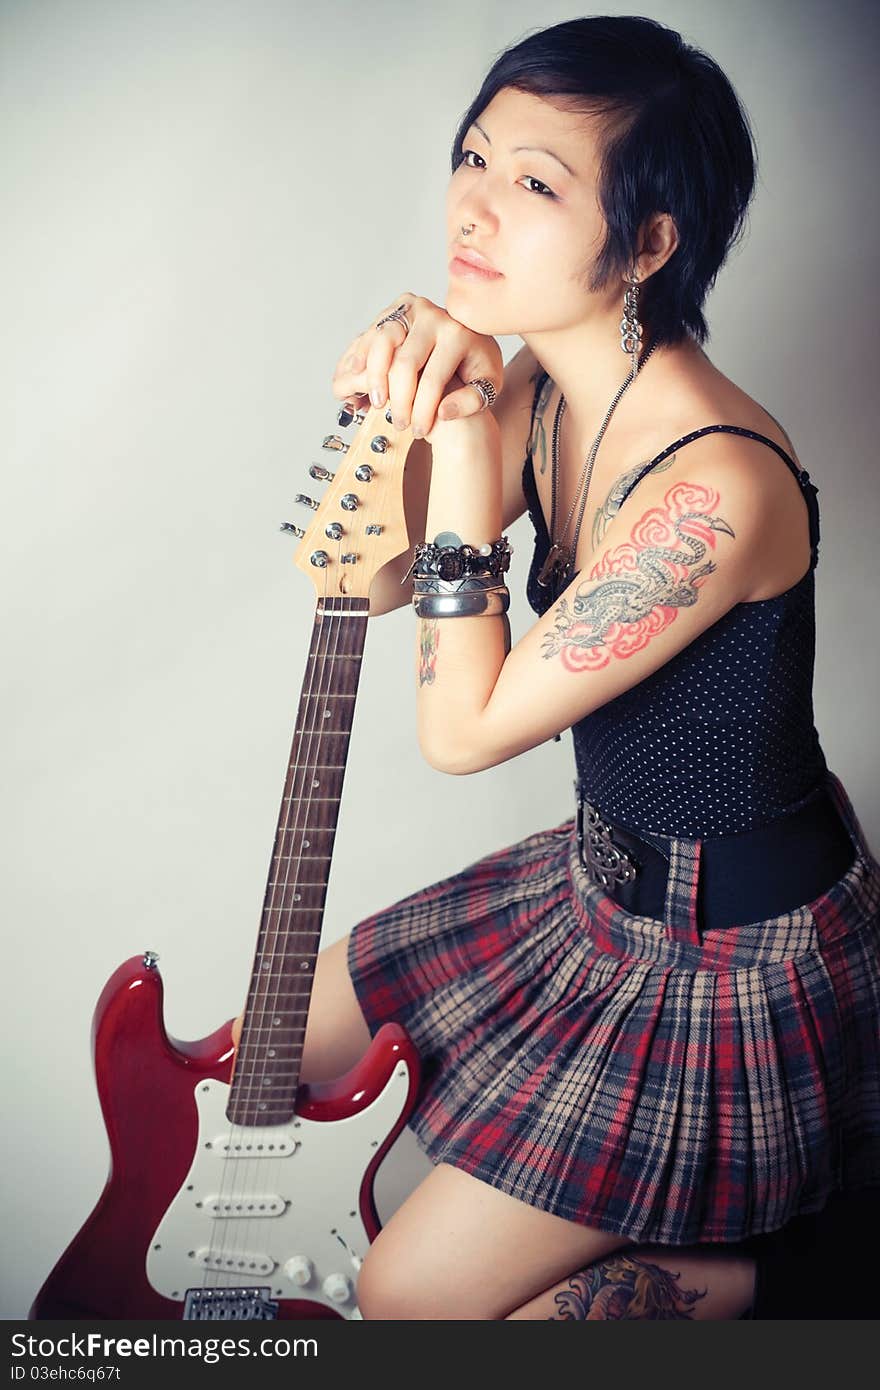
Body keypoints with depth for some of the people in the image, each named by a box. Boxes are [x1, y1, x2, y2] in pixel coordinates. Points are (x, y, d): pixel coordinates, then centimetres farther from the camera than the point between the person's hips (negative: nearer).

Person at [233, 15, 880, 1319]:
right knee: (286, 1041, 20)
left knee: (404, 1295, 0)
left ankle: (751, 1269, 17)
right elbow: (381, 579, -1)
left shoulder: (716, 486, -34)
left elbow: (462, 729, -27)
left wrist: (464, 439, -30)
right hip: (607, 875, 8)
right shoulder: (541, 386, -8)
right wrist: (395, 413, -19)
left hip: (734, 952, -8)